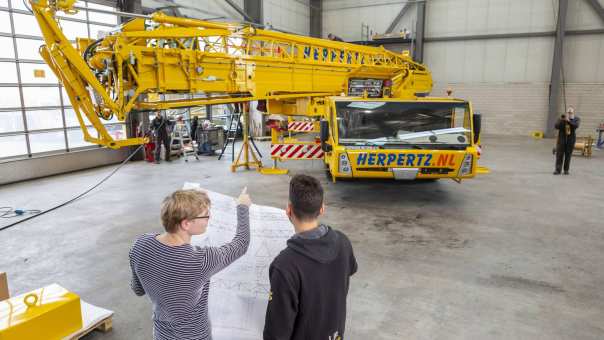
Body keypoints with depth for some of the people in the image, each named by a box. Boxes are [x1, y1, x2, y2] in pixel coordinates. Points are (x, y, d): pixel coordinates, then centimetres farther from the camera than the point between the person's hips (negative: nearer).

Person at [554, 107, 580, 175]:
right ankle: (558, 170, -3)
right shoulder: (561, 118, 5)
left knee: (568, 155, 4)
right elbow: (556, 126, -3)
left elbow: (576, 126, -15)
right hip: (562, 139, 0)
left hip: (571, 140, 0)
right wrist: (561, 120, -16)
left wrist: (569, 121, -24)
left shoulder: (576, 119, 4)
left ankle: (566, 170, 13)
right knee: (559, 155, -4)